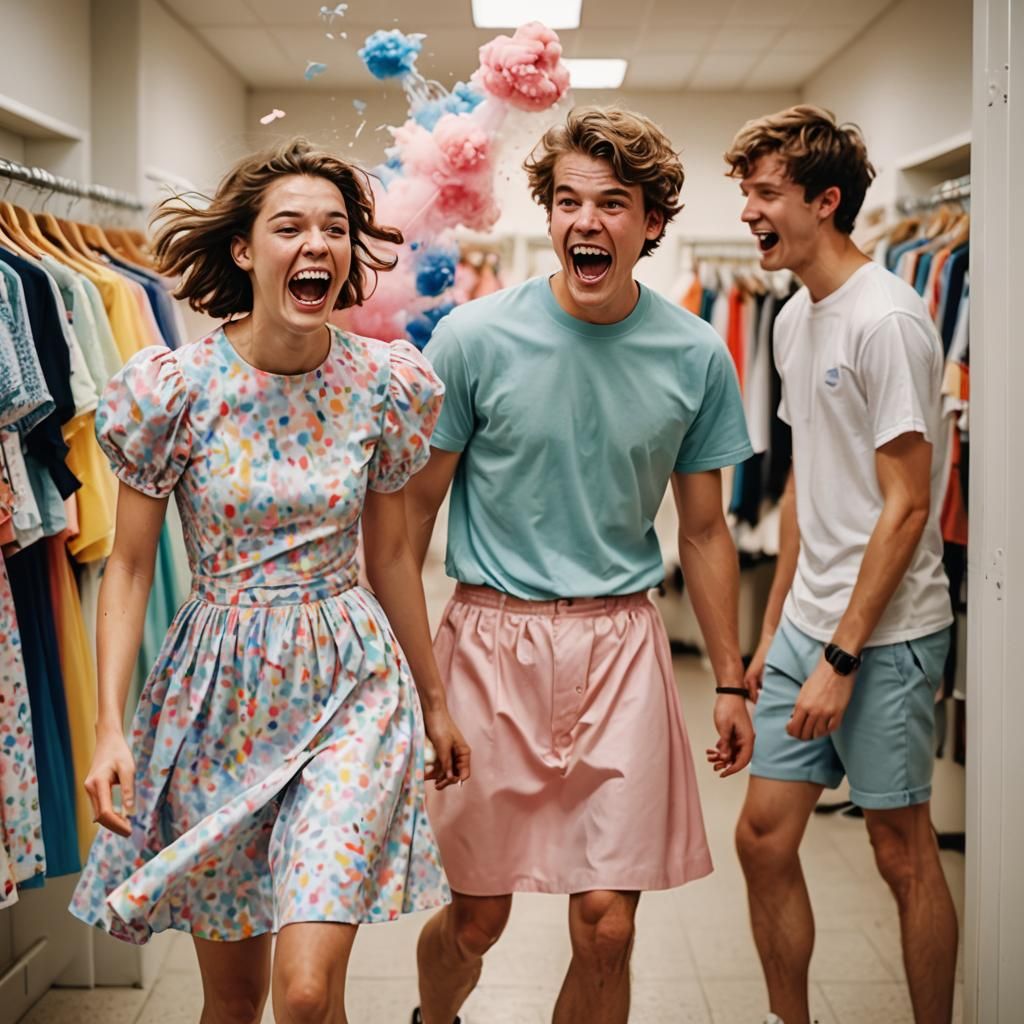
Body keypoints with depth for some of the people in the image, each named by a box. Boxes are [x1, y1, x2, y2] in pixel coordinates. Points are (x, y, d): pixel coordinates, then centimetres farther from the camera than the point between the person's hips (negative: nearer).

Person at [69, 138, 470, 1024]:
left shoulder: (383, 385, -3)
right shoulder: (174, 386, -9)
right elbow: (130, 564, -3)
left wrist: (435, 701, 15)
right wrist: (110, 726, -12)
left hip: (351, 684, 0)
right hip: (219, 685, 0)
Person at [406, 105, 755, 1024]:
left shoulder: (695, 356, 0)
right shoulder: (475, 338, -7)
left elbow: (704, 530, 10)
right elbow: (413, 506, 0)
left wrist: (730, 681, 11)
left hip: (621, 645, 2)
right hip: (492, 638, -1)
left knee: (608, 927, 0)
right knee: (476, 917, 11)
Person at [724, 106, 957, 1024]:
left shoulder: (886, 319, -15)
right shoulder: (795, 317, 11)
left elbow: (905, 506, -17)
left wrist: (842, 655, -17)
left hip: (885, 634, -8)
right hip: (807, 623, 8)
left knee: (903, 849, 5)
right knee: (763, 838, 10)